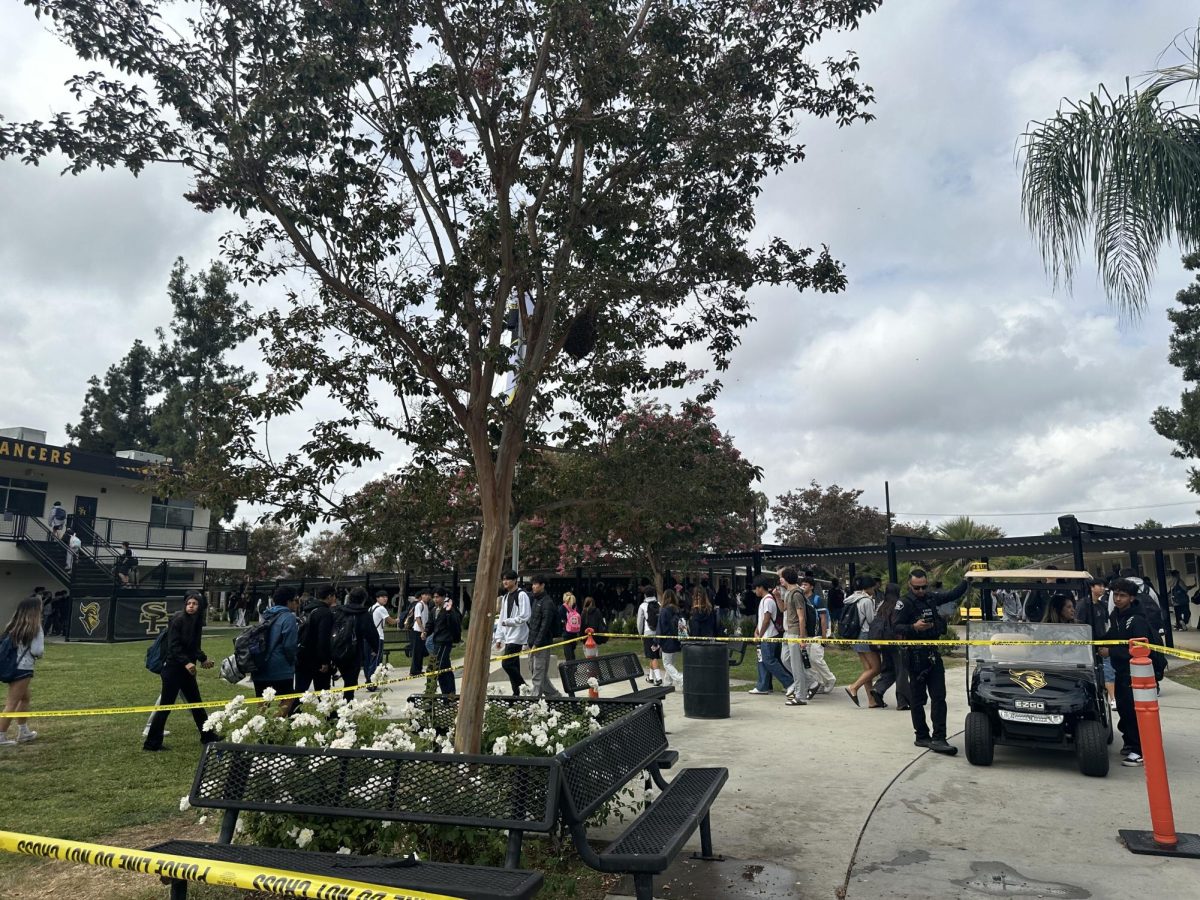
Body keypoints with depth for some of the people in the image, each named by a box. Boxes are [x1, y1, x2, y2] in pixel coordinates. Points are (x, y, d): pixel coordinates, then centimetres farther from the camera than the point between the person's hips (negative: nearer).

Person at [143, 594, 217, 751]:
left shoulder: (196, 622, 8)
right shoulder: (178, 619, -14)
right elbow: (173, 645, -20)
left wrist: (203, 659, 19)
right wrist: (186, 662, -28)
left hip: (187, 669, 8)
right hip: (173, 668, -8)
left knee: (196, 702, 14)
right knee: (166, 705, -1)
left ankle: (207, 735, 24)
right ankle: (152, 742, 10)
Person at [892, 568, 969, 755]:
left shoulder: (932, 597, 10)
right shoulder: (905, 603, -8)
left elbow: (954, 593, 22)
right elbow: (897, 628, -14)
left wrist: (967, 579, 11)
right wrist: (914, 627, -30)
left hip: (933, 654, 6)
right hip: (916, 655, -5)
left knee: (939, 697, -1)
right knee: (918, 699, 5)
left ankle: (938, 739, -2)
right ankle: (922, 736, 15)